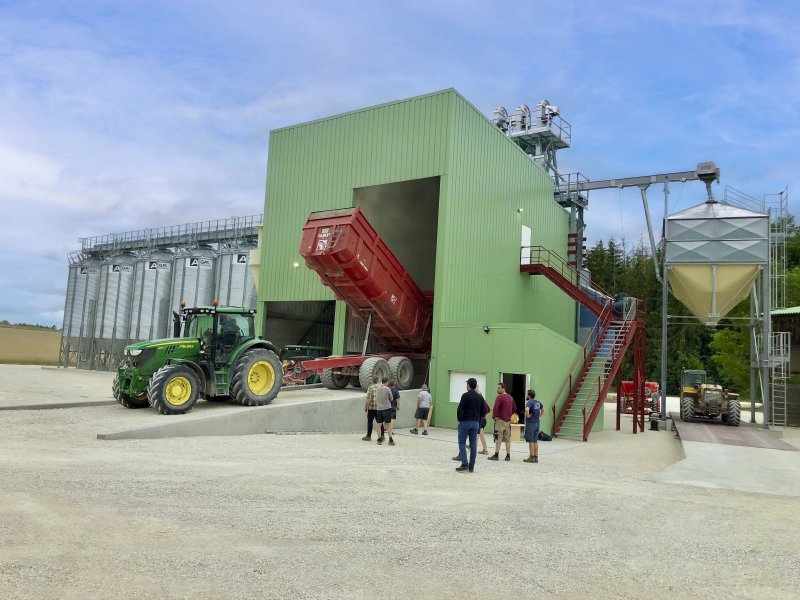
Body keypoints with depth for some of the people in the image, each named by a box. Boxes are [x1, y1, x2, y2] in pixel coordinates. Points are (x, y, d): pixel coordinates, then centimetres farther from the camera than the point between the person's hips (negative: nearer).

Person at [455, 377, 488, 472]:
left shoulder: (465, 395, -11)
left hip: (465, 422, -5)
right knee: (473, 444, 8)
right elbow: (484, 410, 6)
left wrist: (459, 419, -4)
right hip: (476, 423, 5)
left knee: (462, 443, 3)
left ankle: (464, 464, -8)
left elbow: (460, 409, -16)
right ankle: (471, 466, 9)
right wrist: (478, 418, 14)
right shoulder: (480, 397, 6)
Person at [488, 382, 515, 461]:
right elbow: (514, 408, 22)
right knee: (508, 439, 9)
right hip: (508, 421, 7)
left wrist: (494, 416, -11)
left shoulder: (499, 397, -12)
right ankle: (508, 455, 11)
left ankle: (496, 455, -2)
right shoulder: (510, 397, 13)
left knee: (498, 438, -3)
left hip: (500, 420, -7)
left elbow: (495, 408, -23)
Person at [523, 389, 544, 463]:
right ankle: (536, 457, 16)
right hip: (537, 423, 7)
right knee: (535, 441, 13)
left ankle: (532, 457, 3)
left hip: (530, 423, -7)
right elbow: (543, 409, 23)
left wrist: (528, 415, -18)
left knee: (531, 441, -1)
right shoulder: (538, 402, 8)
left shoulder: (529, 402, -16)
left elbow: (527, 409, -35)